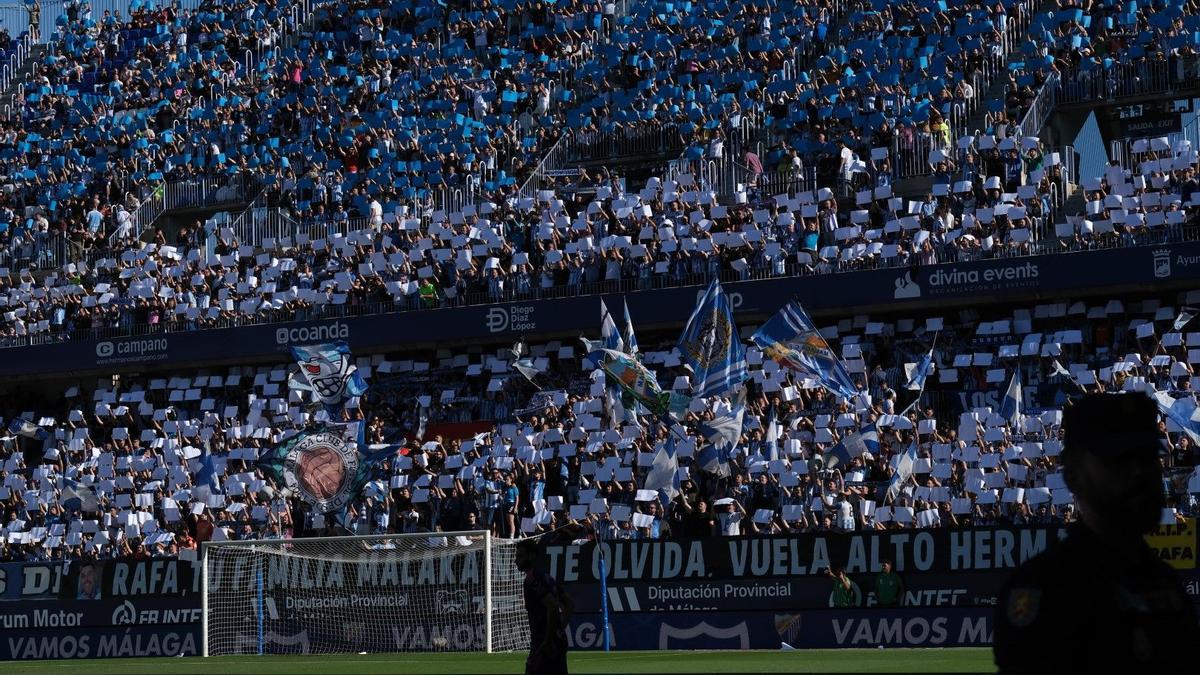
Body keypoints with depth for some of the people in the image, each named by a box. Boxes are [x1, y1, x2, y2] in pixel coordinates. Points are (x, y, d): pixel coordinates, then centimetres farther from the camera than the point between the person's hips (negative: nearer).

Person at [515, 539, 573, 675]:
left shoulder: (532, 580, -13)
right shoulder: (546, 576, 17)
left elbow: (553, 606, -26)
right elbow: (570, 604, 24)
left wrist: (548, 640, -21)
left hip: (544, 645, -10)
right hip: (560, 641, 10)